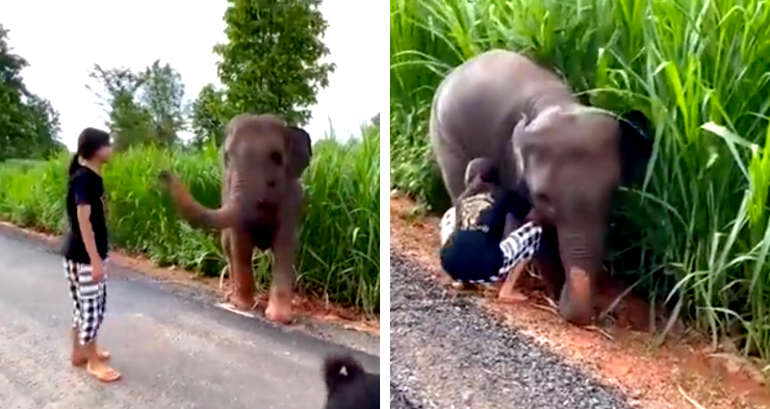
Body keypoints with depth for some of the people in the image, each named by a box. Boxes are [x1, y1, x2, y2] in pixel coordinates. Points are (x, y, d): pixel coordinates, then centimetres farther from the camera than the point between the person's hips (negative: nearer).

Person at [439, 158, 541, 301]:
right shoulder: (505, 195, 10)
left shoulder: (462, 198, 20)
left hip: (451, 266, 4)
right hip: (485, 270, -4)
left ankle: (463, 279, 22)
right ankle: (507, 292, 11)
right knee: (534, 229, 17)